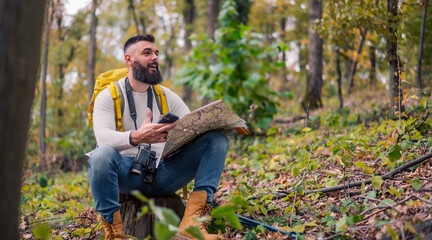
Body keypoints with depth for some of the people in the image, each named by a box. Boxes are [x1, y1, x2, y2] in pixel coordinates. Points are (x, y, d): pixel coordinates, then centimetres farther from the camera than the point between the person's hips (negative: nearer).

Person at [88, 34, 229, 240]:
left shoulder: (166, 96, 17)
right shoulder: (108, 96, 3)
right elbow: (103, 138, -16)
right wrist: (136, 138, -38)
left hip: (164, 174, 4)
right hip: (128, 174, -4)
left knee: (217, 140, -14)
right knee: (101, 155, -37)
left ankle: (191, 222, -31)